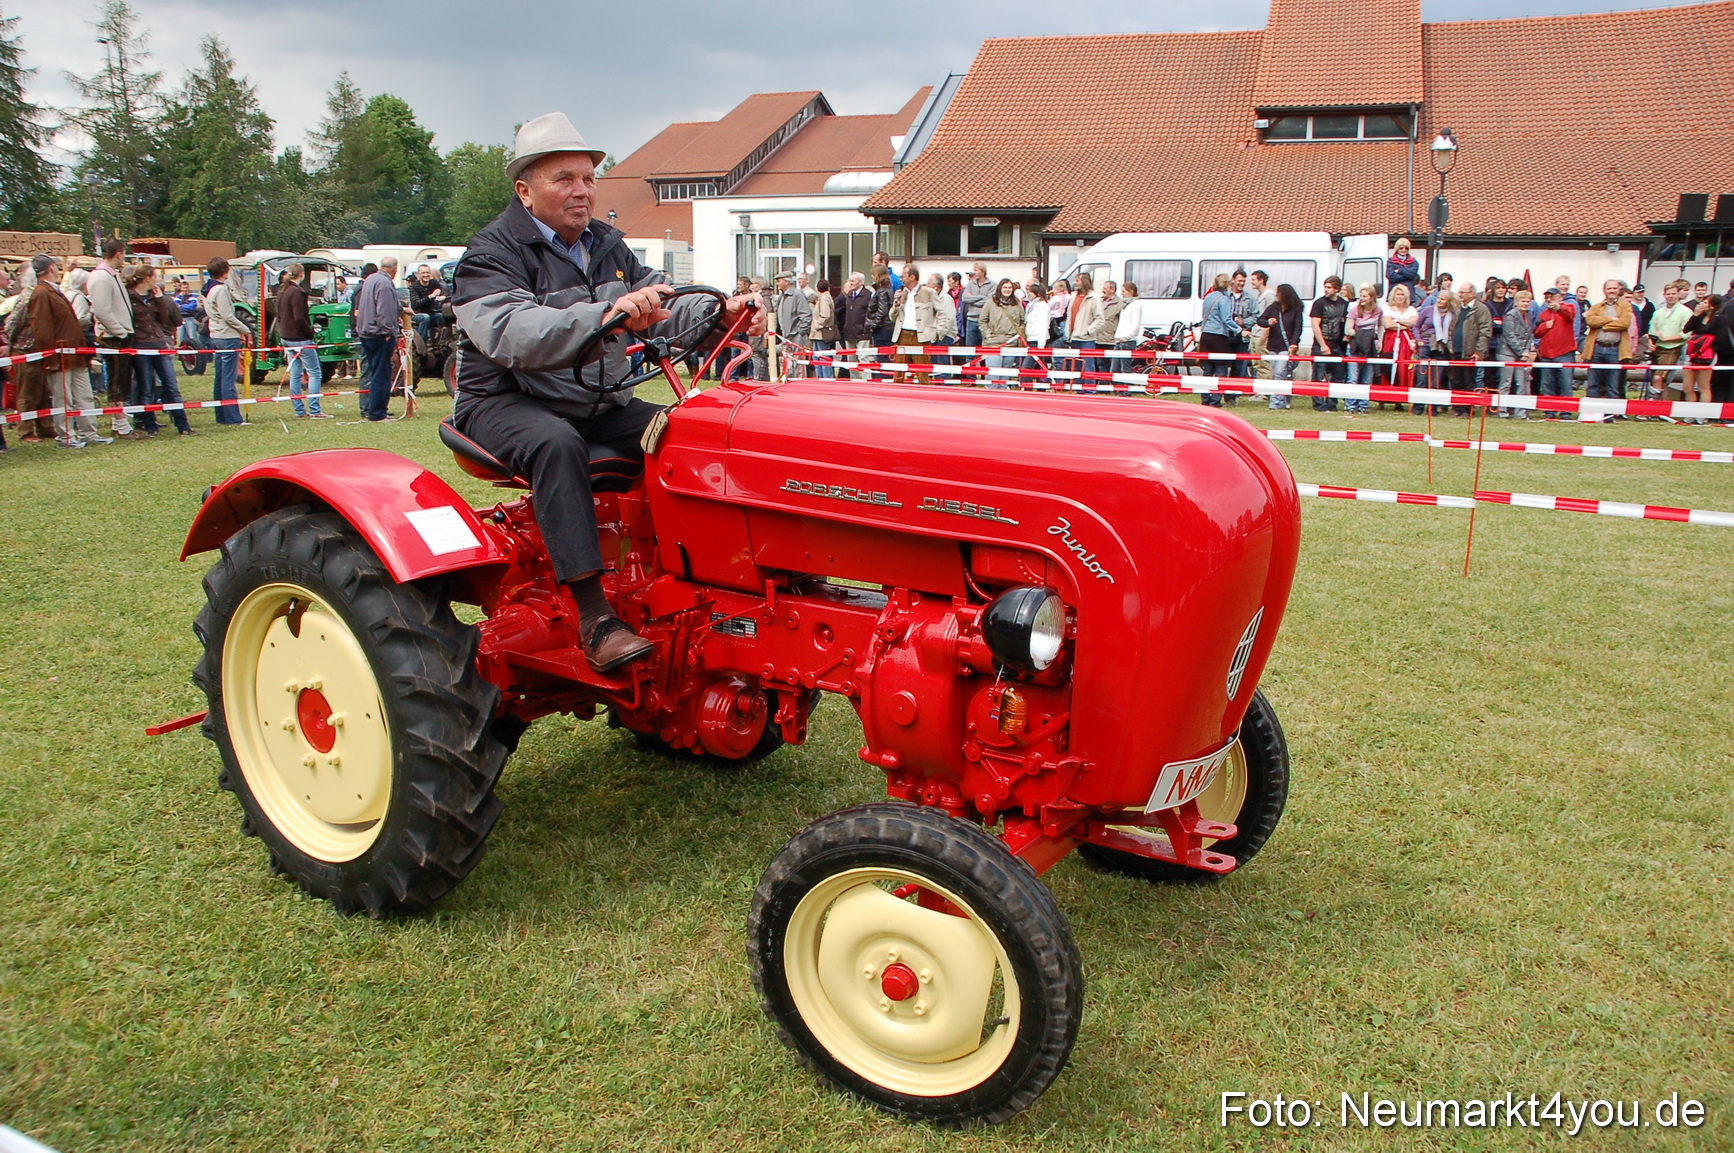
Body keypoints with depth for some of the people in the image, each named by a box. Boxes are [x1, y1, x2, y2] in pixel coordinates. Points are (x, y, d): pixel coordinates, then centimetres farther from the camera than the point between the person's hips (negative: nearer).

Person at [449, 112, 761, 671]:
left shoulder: (608, 246, 13)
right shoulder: (493, 253, -11)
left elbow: (665, 309, 5)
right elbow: (510, 335, -31)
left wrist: (721, 312, -18)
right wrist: (604, 316, -46)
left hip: (599, 403, 7)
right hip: (507, 402, -6)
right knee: (556, 444, -38)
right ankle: (593, 616, -39)